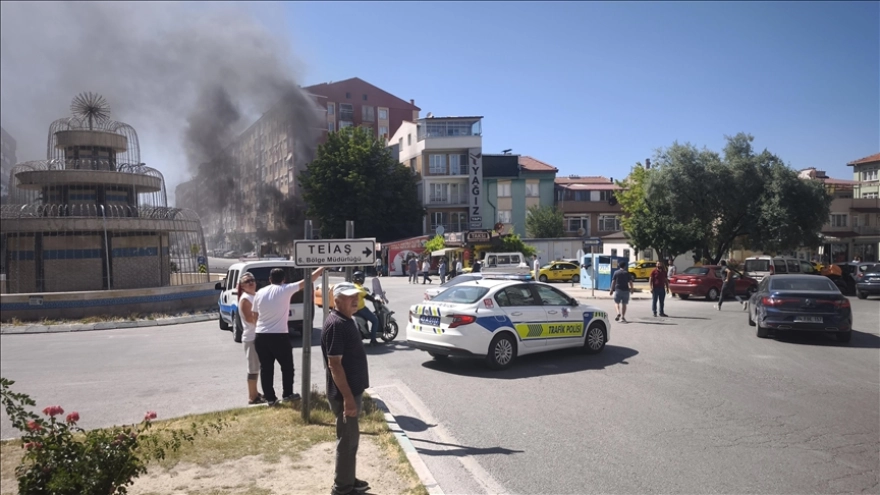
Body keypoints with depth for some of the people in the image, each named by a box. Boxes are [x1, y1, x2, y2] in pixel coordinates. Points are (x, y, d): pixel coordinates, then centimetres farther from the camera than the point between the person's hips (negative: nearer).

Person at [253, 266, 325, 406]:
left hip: (261, 336, 4)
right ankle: (287, 394, 22)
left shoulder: (260, 293, 7)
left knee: (266, 368, 10)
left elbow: (255, 316, 12)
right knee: (287, 366, 14)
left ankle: (270, 398, 14)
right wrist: (321, 269, 9)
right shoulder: (286, 289, -6)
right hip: (279, 336, -4)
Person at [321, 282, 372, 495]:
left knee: (350, 438, 18)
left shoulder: (347, 320, 10)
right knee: (347, 439, 1)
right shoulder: (335, 324, -21)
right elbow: (334, 364, -24)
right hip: (344, 393, -10)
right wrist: (347, 397, -24)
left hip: (353, 389, 10)